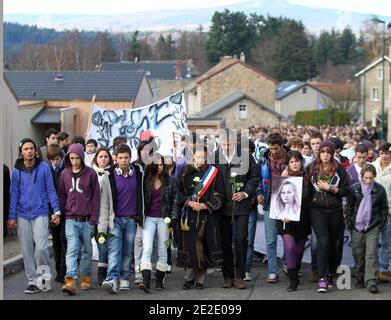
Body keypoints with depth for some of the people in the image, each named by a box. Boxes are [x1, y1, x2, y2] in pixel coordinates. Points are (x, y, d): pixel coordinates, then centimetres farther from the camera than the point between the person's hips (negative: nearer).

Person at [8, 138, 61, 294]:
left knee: (41, 247, -15)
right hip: (23, 215, 3)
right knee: (27, 251, 4)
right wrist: (12, 217, 3)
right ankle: (33, 281, 13)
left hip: (40, 214, -3)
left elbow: (51, 190, 1)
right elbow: (14, 194, 7)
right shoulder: (16, 171, 4)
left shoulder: (44, 167, -2)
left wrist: (56, 211, -5)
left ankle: (44, 275, 8)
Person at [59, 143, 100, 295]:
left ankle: (85, 278, 22)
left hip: (87, 220, -1)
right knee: (72, 250, -11)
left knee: (87, 251, 9)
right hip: (71, 220, 1)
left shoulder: (91, 173, -2)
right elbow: (62, 196, 12)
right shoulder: (65, 174, 7)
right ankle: (70, 281, -20)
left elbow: (96, 197, -2)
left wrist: (93, 220, -6)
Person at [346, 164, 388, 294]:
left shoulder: (380, 190, 0)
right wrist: (349, 222, 3)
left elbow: (384, 208, 10)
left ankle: (371, 281, -14)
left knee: (371, 254, -10)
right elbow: (349, 206, 9)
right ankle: (360, 279, 22)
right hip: (357, 226, 1)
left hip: (373, 227, -1)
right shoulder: (354, 189, 1)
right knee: (358, 254, 8)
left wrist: (383, 223, 4)